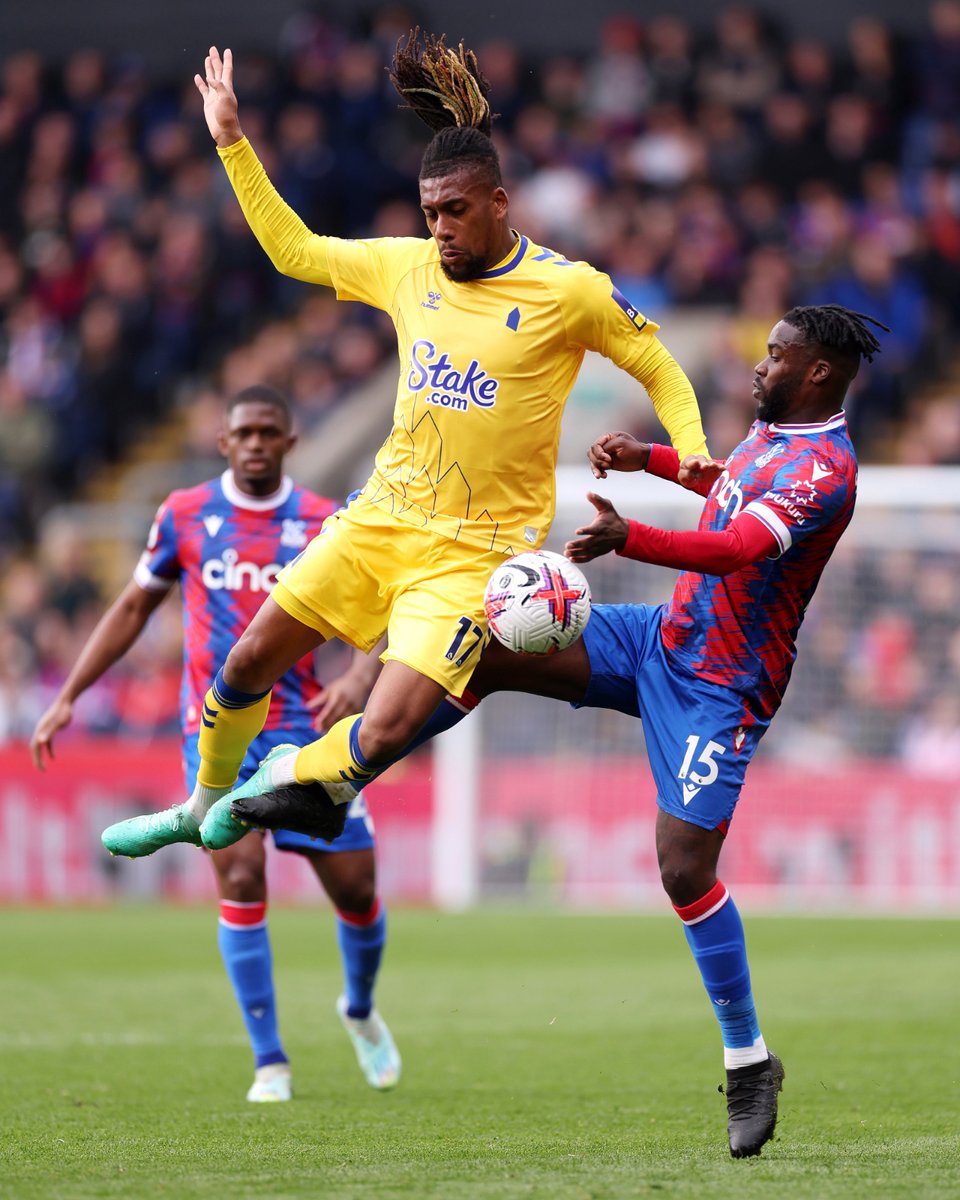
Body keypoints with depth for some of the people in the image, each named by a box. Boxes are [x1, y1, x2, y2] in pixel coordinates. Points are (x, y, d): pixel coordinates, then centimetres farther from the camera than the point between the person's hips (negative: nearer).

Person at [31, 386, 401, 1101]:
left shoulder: (326, 524, 1)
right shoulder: (185, 516, 2)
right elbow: (134, 608, 12)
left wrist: (359, 679, -21)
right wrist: (67, 698, 8)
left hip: (305, 729, 1)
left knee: (355, 887, 2)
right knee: (240, 876, -17)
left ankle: (361, 1009, 35)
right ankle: (270, 1061, -8)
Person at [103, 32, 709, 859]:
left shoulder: (568, 290, -10)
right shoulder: (405, 266, 4)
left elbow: (657, 367, 2)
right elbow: (294, 249, 17)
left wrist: (693, 456, -13)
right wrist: (232, 141, 13)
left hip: (472, 550, -5)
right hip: (382, 517, 5)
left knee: (384, 735, -15)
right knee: (251, 659, 7)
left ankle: (289, 775, 18)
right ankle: (202, 805, 34)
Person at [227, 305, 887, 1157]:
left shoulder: (825, 471, -22)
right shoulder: (772, 431, 9)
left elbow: (737, 551, -37)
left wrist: (628, 538, -51)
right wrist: (651, 459, 17)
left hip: (720, 687, -9)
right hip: (664, 637, 9)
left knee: (686, 869, -14)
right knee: (486, 650, -3)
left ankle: (750, 1063, 1)